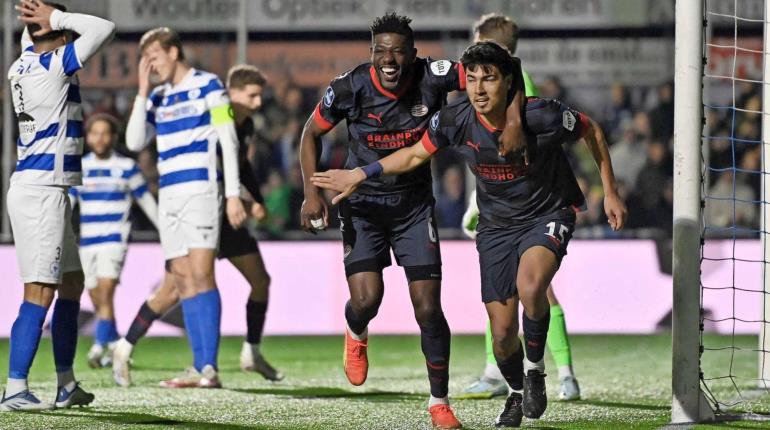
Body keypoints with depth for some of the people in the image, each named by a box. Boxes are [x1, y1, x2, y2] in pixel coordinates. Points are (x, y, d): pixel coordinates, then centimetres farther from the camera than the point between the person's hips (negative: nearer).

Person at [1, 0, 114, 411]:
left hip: (46, 193, 10)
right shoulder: (54, 66, -14)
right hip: (40, 193, -10)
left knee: (71, 281, 17)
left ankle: (66, 384, 22)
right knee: (40, 293, -11)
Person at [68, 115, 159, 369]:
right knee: (97, 300, 8)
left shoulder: (127, 167, 1)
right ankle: (114, 347, 22)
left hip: (115, 239, -4)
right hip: (87, 241, 4)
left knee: (106, 292, -19)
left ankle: (99, 347, -23)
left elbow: (146, 200, 10)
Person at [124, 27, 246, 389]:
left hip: (201, 189, -7)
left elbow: (228, 142, -4)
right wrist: (143, 92, 2)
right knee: (184, 281, 2)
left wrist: (233, 194, -10)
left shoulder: (207, 86, -2)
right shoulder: (157, 98, 16)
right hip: (169, 194, 7)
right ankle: (200, 369, 2)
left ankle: (210, 368, -19)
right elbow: (135, 142, 7)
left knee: (201, 275, -15)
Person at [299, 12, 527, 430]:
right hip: (362, 204, -1)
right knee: (366, 299, -15)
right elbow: (312, 133, -1)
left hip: (414, 204, 1)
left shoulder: (432, 77, -19)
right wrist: (311, 192, -10)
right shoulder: (351, 87, -18)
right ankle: (356, 335, 24)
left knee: (428, 308, -5)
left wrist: (513, 117, -33)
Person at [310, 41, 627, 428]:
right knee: (503, 333, 1)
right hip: (497, 224, 3)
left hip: (549, 214, -3)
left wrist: (610, 193, -3)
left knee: (529, 286, -34)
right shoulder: (454, 120, -18)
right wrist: (361, 174, -1)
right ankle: (517, 393, 34)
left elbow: (592, 131, -7)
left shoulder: (543, 116, -26)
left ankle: (534, 369, -7)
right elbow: (417, 153, 3)